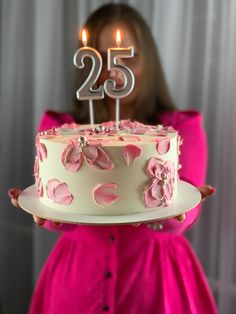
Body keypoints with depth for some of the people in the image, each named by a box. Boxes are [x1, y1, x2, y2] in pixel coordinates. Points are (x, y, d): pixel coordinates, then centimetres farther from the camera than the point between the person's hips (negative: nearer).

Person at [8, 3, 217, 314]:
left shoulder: (183, 127, -4)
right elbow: (64, 219, -9)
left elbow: (182, 217, -15)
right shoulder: (57, 127, 0)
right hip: (78, 276, 1)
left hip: (156, 277, -1)